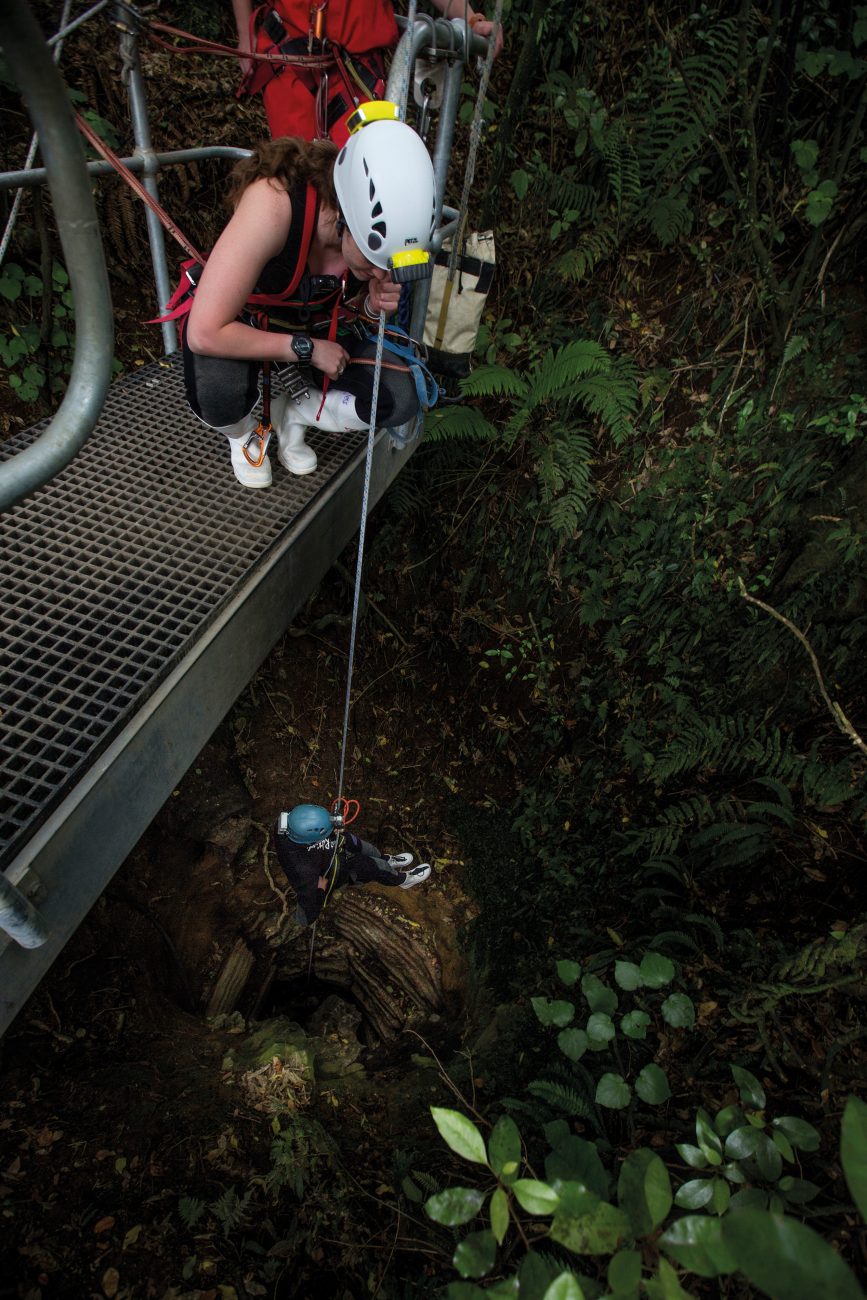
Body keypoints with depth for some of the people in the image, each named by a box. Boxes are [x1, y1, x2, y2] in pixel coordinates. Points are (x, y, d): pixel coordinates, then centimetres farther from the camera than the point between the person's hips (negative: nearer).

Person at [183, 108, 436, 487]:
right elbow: (205, 333, -38)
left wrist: (375, 305, -24)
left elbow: (354, 305, 1)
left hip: (313, 326, 4)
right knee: (220, 392, -39)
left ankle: (291, 413, 7)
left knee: (402, 399, -18)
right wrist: (307, 349, -32)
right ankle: (242, 433, 1)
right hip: (238, 324, -4)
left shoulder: (382, 228, -22)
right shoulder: (274, 202, -38)